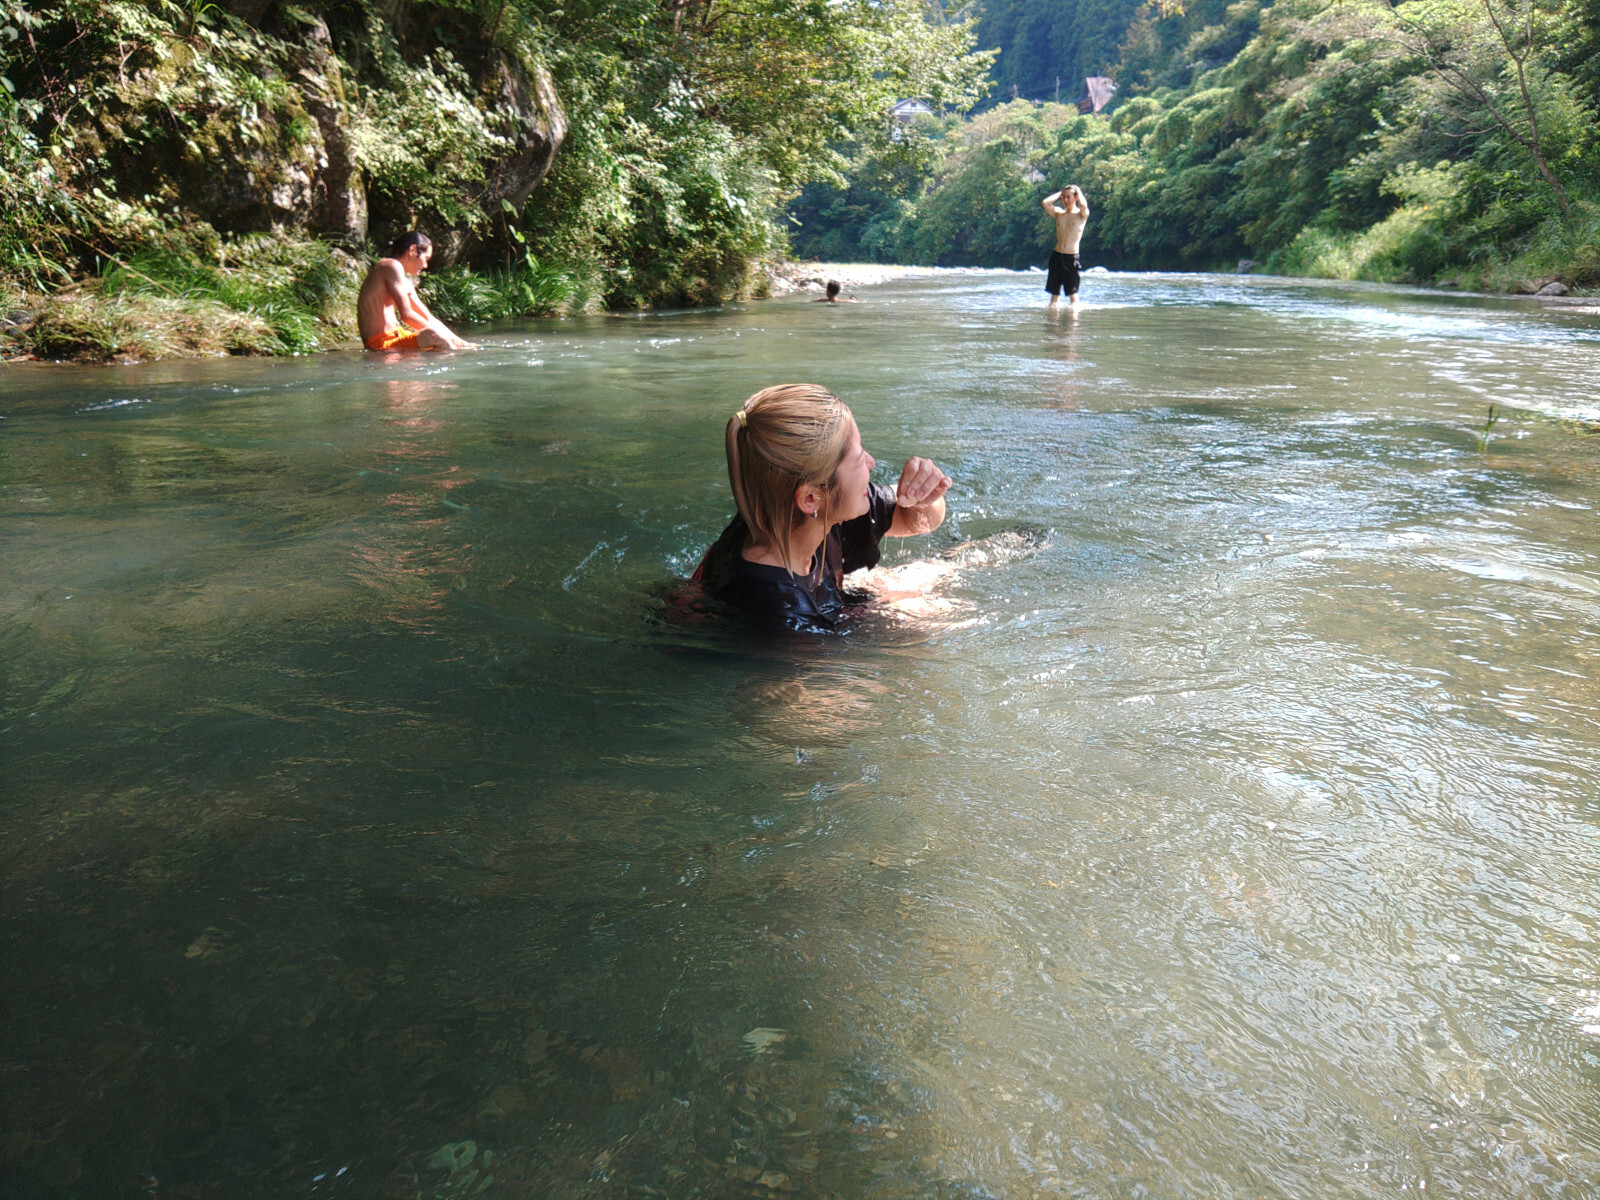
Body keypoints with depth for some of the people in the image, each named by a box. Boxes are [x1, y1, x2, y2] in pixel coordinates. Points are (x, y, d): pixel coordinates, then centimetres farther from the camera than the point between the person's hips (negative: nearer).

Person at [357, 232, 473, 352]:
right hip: (381, 343, -11)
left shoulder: (406, 282, 21)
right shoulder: (392, 266, -10)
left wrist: (455, 339, 6)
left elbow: (428, 318, 18)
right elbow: (406, 314, -18)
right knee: (435, 335, -34)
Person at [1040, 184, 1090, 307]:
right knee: (1054, 292, 7)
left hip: (1072, 257, -4)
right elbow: (1045, 203, -3)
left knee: (1072, 292, -2)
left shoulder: (1081, 214, 1)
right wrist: (1060, 193, 8)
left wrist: (1078, 190, -4)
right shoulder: (1059, 213, 11)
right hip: (1057, 256, 4)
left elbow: (1083, 205, -23)